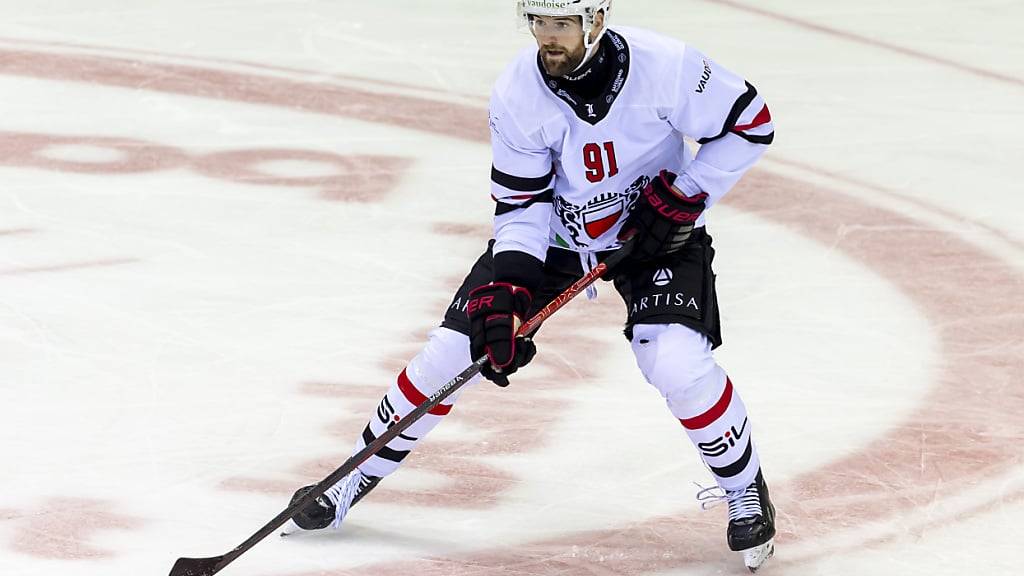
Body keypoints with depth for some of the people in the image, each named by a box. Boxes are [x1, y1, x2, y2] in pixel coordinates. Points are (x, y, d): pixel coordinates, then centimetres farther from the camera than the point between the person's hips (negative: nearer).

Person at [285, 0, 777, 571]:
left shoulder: (664, 65, -27)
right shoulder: (517, 94, -21)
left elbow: (751, 123, -13)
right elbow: (523, 206, -15)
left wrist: (684, 196, -19)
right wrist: (503, 294, -27)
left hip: (654, 227, -2)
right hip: (553, 228, 2)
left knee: (678, 363, -24)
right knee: (454, 347, -4)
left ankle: (745, 487, 2)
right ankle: (364, 471, 16)